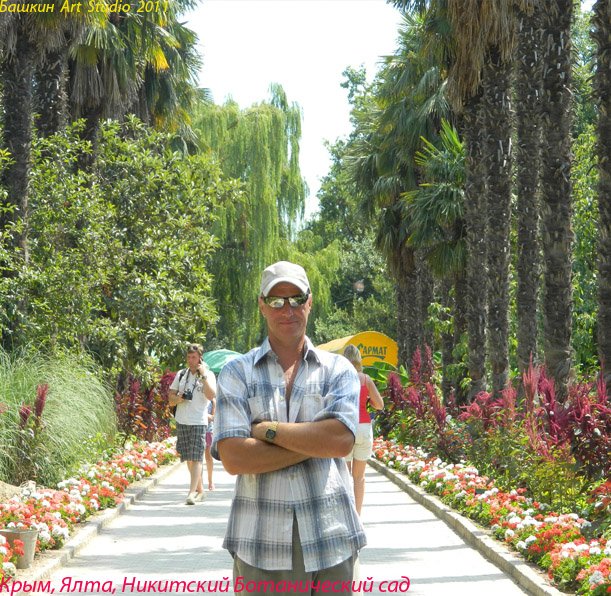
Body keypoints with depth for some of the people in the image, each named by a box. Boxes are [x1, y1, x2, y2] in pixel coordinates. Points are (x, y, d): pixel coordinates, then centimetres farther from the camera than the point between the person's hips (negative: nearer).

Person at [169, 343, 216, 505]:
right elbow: (171, 397, 14)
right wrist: (178, 398, -8)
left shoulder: (208, 375, -1)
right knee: (188, 458, 10)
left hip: (198, 422, -5)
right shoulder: (181, 374, 11)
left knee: (196, 458, -11)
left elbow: (211, 395, -17)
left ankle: (192, 492, -16)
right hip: (181, 421, 5)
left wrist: (203, 375, -18)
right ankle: (200, 489, 22)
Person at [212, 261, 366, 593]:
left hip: (331, 539, 1)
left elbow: (341, 440, -10)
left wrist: (268, 430, -8)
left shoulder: (338, 369, 7)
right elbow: (233, 458, -9)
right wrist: (316, 442, -9)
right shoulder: (237, 373, 4)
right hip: (261, 542, -1)